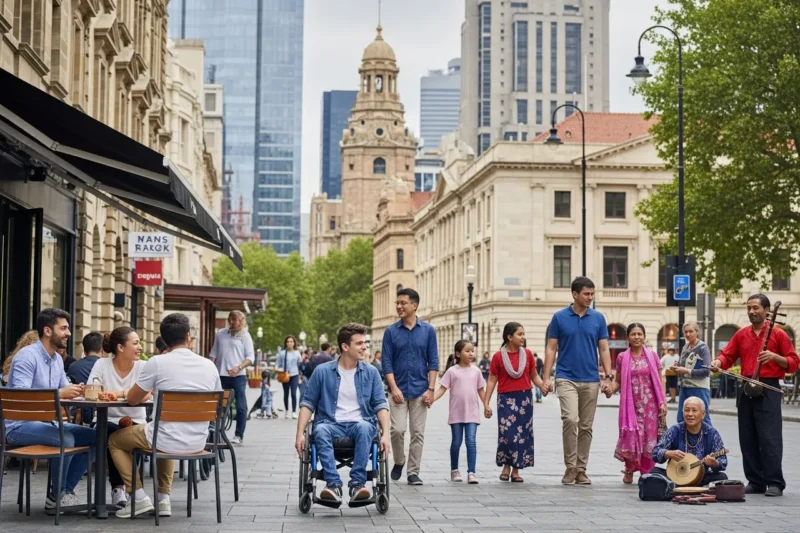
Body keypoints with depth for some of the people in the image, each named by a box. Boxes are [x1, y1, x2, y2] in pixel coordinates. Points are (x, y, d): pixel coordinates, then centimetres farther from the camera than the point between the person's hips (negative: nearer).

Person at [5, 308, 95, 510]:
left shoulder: (57, 359, 12)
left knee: (93, 437, -4)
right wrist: (60, 393, -29)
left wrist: (78, 391, -8)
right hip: (20, 425, -9)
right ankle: (56, 496, -12)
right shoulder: (27, 356, -15)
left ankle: (66, 491, 0)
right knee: (66, 439, -32)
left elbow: (66, 390, 16)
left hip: (47, 422, 9)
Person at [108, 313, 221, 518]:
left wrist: (147, 393, 23)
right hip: (198, 443, 5)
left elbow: (132, 399, 0)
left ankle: (139, 497, 13)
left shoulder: (157, 363, -11)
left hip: (166, 441, -5)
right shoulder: (209, 366, 1)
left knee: (115, 440, 22)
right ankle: (164, 498, 29)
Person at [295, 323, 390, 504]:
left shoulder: (371, 372, 8)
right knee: (320, 430, -35)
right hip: (332, 424, 0)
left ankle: (357, 484, -36)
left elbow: (380, 404, 5)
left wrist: (385, 433, -10)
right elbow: (308, 403, 7)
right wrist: (300, 433, -5)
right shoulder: (323, 371, 4)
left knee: (364, 427, -35)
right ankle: (333, 484, -39)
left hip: (359, 424, 0)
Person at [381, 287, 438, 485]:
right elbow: (387, 363, -1)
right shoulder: (391, 332, 1)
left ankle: (413, 472, 10)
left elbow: (433, 362, 3)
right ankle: (398, 463, 18)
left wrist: (430, 389, -5)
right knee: (397, 430, -6)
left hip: (420, 391, 1)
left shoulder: (428, 330, 3)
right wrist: (394, 388, -11)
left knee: (418, 433, 2)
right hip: (399, 391, 0)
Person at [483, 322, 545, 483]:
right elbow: (492, 380, 1)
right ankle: (506, 466, 10)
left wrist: (543, 387, -9)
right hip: (506, 399, -3)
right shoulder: (498, 356, -3)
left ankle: (515, 470, 12)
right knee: (507, 434, -11)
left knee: (523, 434, 3)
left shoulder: (527, 354, 4)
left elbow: (534, 376, 11)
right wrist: (486, 403, -2)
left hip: (525, 398, 3)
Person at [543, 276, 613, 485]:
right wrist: (546, 377, -5)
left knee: (586, 426, 6)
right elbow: (551, 349, 2)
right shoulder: (559, 318, 1)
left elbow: (604, 350, 6)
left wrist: (608, 377, -3)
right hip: (567, 378, -3)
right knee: (570, 419, -18)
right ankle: (570, 467, -9)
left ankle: (581, 470, 14)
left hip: (591, 380, 3)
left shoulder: (598, 318, 6)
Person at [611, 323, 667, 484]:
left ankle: (647, 473, 8)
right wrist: (610, 389, -13)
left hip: (650, 404, 0)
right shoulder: (622, 358, 5)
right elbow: (618, 381, 8)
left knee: (649, 437, -2)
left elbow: (659, 381, 6)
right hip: (631, 405, 0)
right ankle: (629, 470, 12)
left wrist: (663, 402, -1)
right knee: (630, 436, -5)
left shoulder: (652, 356, 5)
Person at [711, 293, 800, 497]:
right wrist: (718, 362, -12)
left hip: (769, 390, -5)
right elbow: (727, 355, 10)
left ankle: (775, 483, -7)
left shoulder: (778, 334, 2)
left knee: (769, 438, -10)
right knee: (748, 438, 5)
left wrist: (775, 357, -15)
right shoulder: (741, 334, 15)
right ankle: (755, 482, 12)